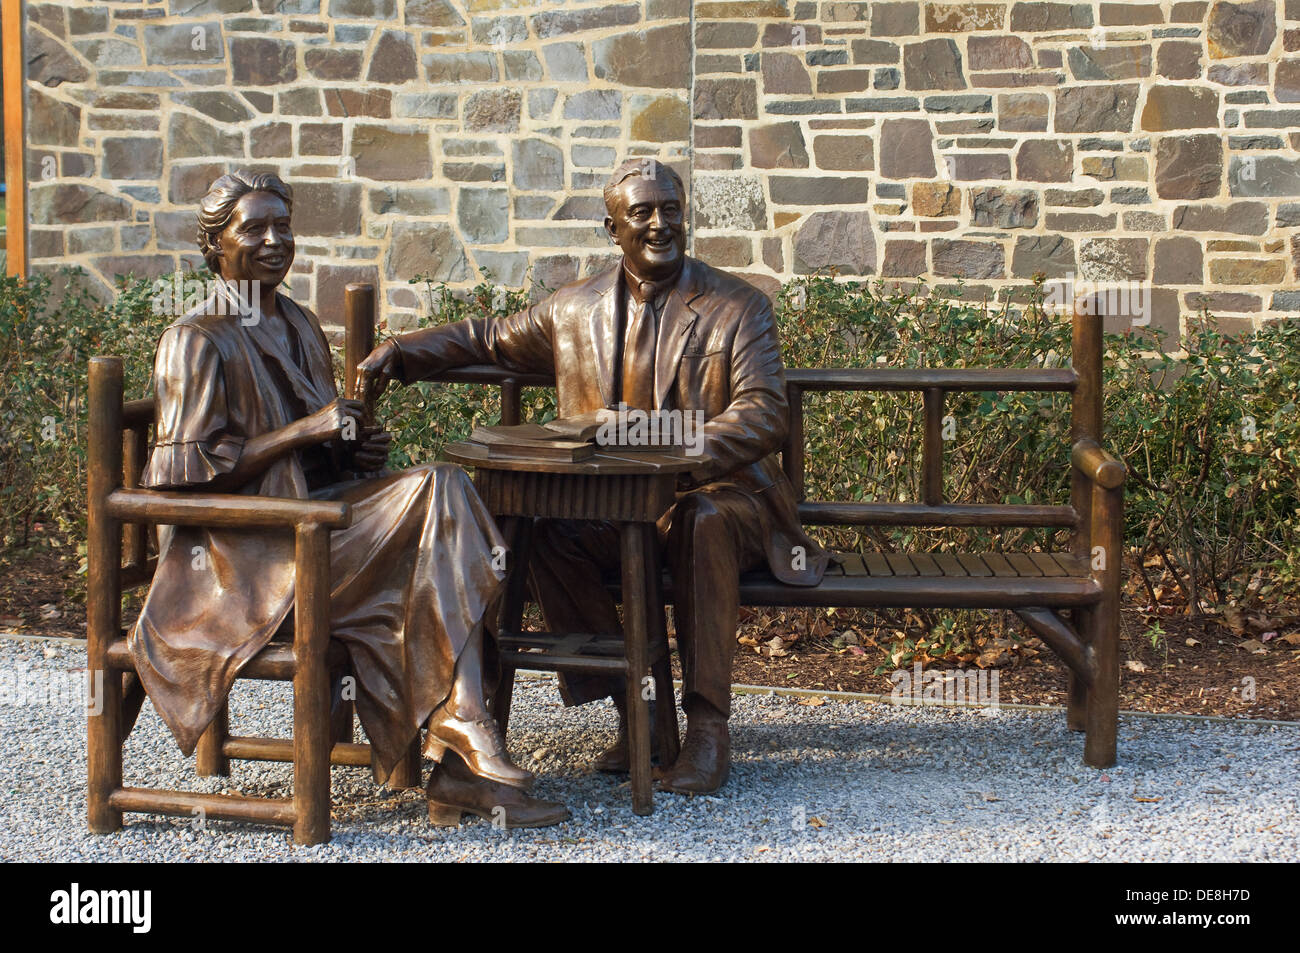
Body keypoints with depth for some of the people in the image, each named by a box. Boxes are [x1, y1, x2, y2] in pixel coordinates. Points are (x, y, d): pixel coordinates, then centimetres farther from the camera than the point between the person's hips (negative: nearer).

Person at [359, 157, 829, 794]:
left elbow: (764, 413, -12)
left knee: (705, 522, -38)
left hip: (718, 493, -3)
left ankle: (707, 725, -31)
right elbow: (489, 340, 26)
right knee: (544, 528, -27)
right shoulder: (573, 310, 11)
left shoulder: (739, 307, 0)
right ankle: (631, 710, -16)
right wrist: (402, 352, 10)